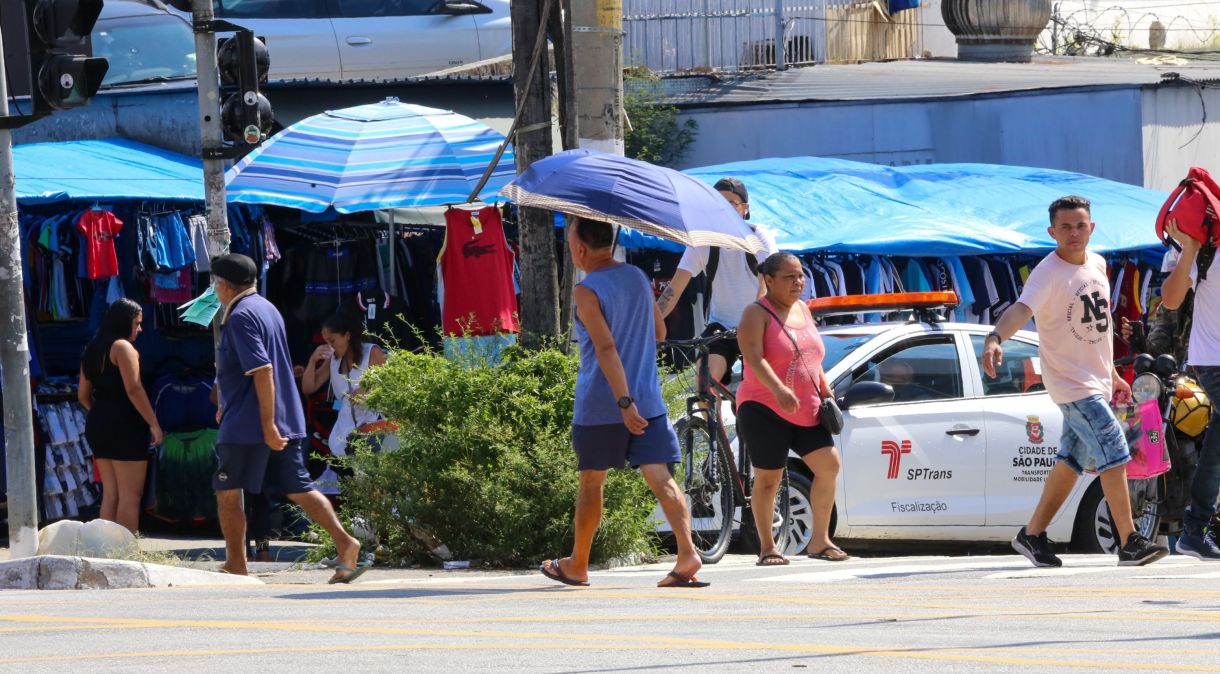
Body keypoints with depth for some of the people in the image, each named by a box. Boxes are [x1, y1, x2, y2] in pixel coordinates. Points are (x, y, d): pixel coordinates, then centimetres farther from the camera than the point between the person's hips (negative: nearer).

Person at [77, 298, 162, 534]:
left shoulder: (94, 349, 16)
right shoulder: (122, 347, -9)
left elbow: (83, 395, 18)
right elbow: (133, 389, -17)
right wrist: (154, 424, -15)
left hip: (98, 426, 8)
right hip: (124, 426, -8)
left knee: (110, 495, 11)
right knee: (130, 496, -7)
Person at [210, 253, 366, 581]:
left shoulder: (241, 317, -14)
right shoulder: (266, 308, 16)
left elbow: (262, 371, -23)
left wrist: (268, 425, -25)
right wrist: (229, 404, 35)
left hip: (246, 425, -9)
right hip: (288, 420, 9)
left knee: (227, 492, 5)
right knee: (297, 489, 4)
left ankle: (235, 565, 8)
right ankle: (345, 544, -12)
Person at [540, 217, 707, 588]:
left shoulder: (587, 292, -12)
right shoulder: (638, 278, 8)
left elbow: (606, 348, -21)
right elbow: (659, 332, 19)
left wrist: (624, 402, -25)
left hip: (601, 405, -5)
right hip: (648, 399, 5)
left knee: (591, 482, 11)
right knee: (661, 478, -5)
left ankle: (577, 565, 25)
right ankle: (687, 552, -24)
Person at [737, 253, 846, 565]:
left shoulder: (802, 310, 15)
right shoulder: (757, 314, -8)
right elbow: (754, 358, -23)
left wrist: (826, 391, 15)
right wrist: (779, 390, -38)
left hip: (807, 411, 6)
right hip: (765, 410, -6)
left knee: (829, 465, -4)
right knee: (768, 478, -2)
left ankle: (820, 540, 6)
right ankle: (767, 548, 7)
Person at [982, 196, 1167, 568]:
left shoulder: (1097, 265, 7)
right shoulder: (1048, 274, -18)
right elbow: (1021, 309, -37)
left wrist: (1112, 374, 25)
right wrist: (995, 338, -56)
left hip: (1096, 382, 8)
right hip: (1070, 384, -8)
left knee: (1072, 462, 14)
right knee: (1114, 454, -14)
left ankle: (1033, 534, 25)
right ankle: (1130, 543, -11)